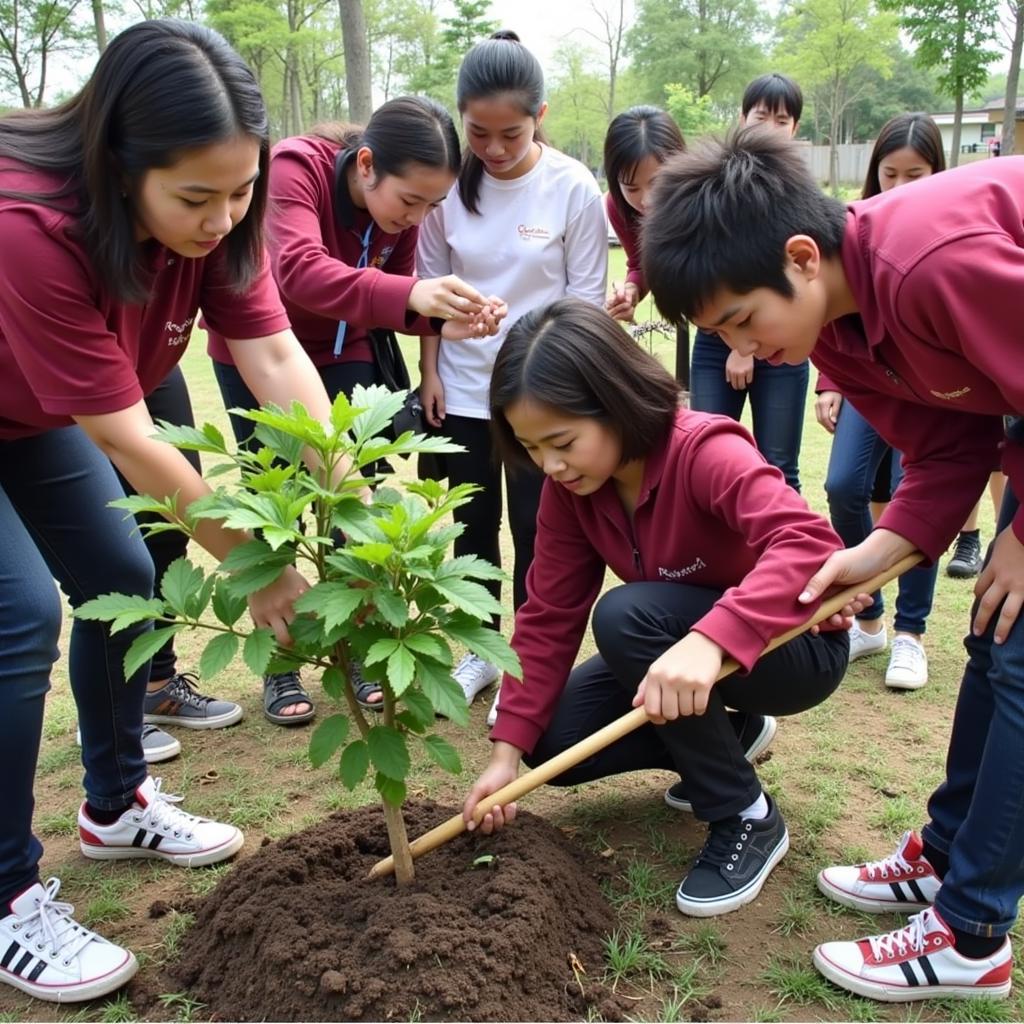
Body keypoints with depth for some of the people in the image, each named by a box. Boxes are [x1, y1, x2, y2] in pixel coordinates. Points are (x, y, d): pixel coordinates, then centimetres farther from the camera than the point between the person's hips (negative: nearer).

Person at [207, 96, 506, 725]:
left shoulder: (401, 206, -12)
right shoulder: (295, 169, -29)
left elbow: (397, 302, -9)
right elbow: (299, 270, -46)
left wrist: (444, 319, -31)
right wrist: (409, 294, -59)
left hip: (340, 356, 4)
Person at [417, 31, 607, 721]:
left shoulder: (574, 188, -11)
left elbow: (586, 298, -5)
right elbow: (430, 285, 5)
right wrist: (430, 371, 3)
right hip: (463, 387, 3)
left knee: (534, 528, 4)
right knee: (474, 523, 13)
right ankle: (480, 652, 30)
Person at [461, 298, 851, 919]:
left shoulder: (705, 451, -29)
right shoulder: (570, 487, -9)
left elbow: (807, 542, -45)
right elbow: (549, 616, -7)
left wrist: (709, 641, -58)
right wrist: (509, 748, -13)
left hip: (794, 643, -7)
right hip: (674, 642, 7)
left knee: (627, 616, -33)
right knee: (552, 741, -8)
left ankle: (748, 819, -14)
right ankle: (728, 734, 14)